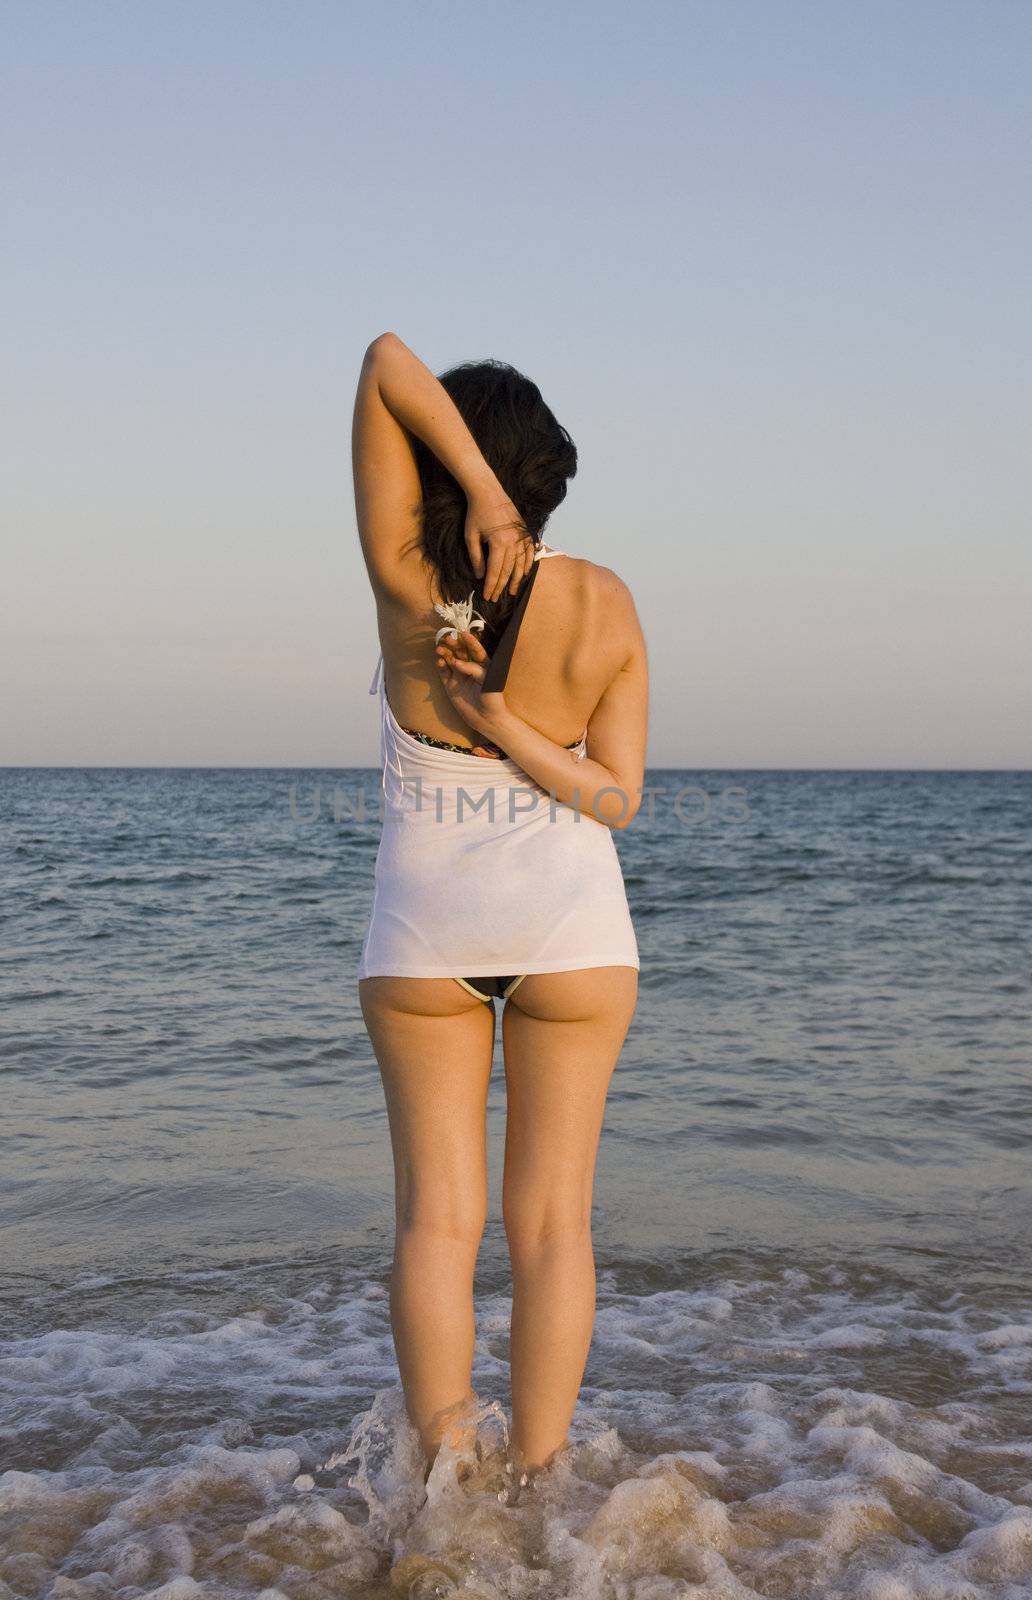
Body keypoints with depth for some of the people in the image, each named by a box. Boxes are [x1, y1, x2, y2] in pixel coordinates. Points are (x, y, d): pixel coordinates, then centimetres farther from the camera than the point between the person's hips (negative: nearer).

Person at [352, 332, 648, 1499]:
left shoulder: (407, 581, -11)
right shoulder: (606, 607, -8)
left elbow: (386, 361, -11)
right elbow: (619, 799, -8)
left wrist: (478, 492, -20)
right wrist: (506, 727, -15)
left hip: (424, 933, 0)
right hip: (571, 927, 1)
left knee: (438, 1213, 4)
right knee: (552, 1216, 4)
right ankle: (538, 1488, 3)